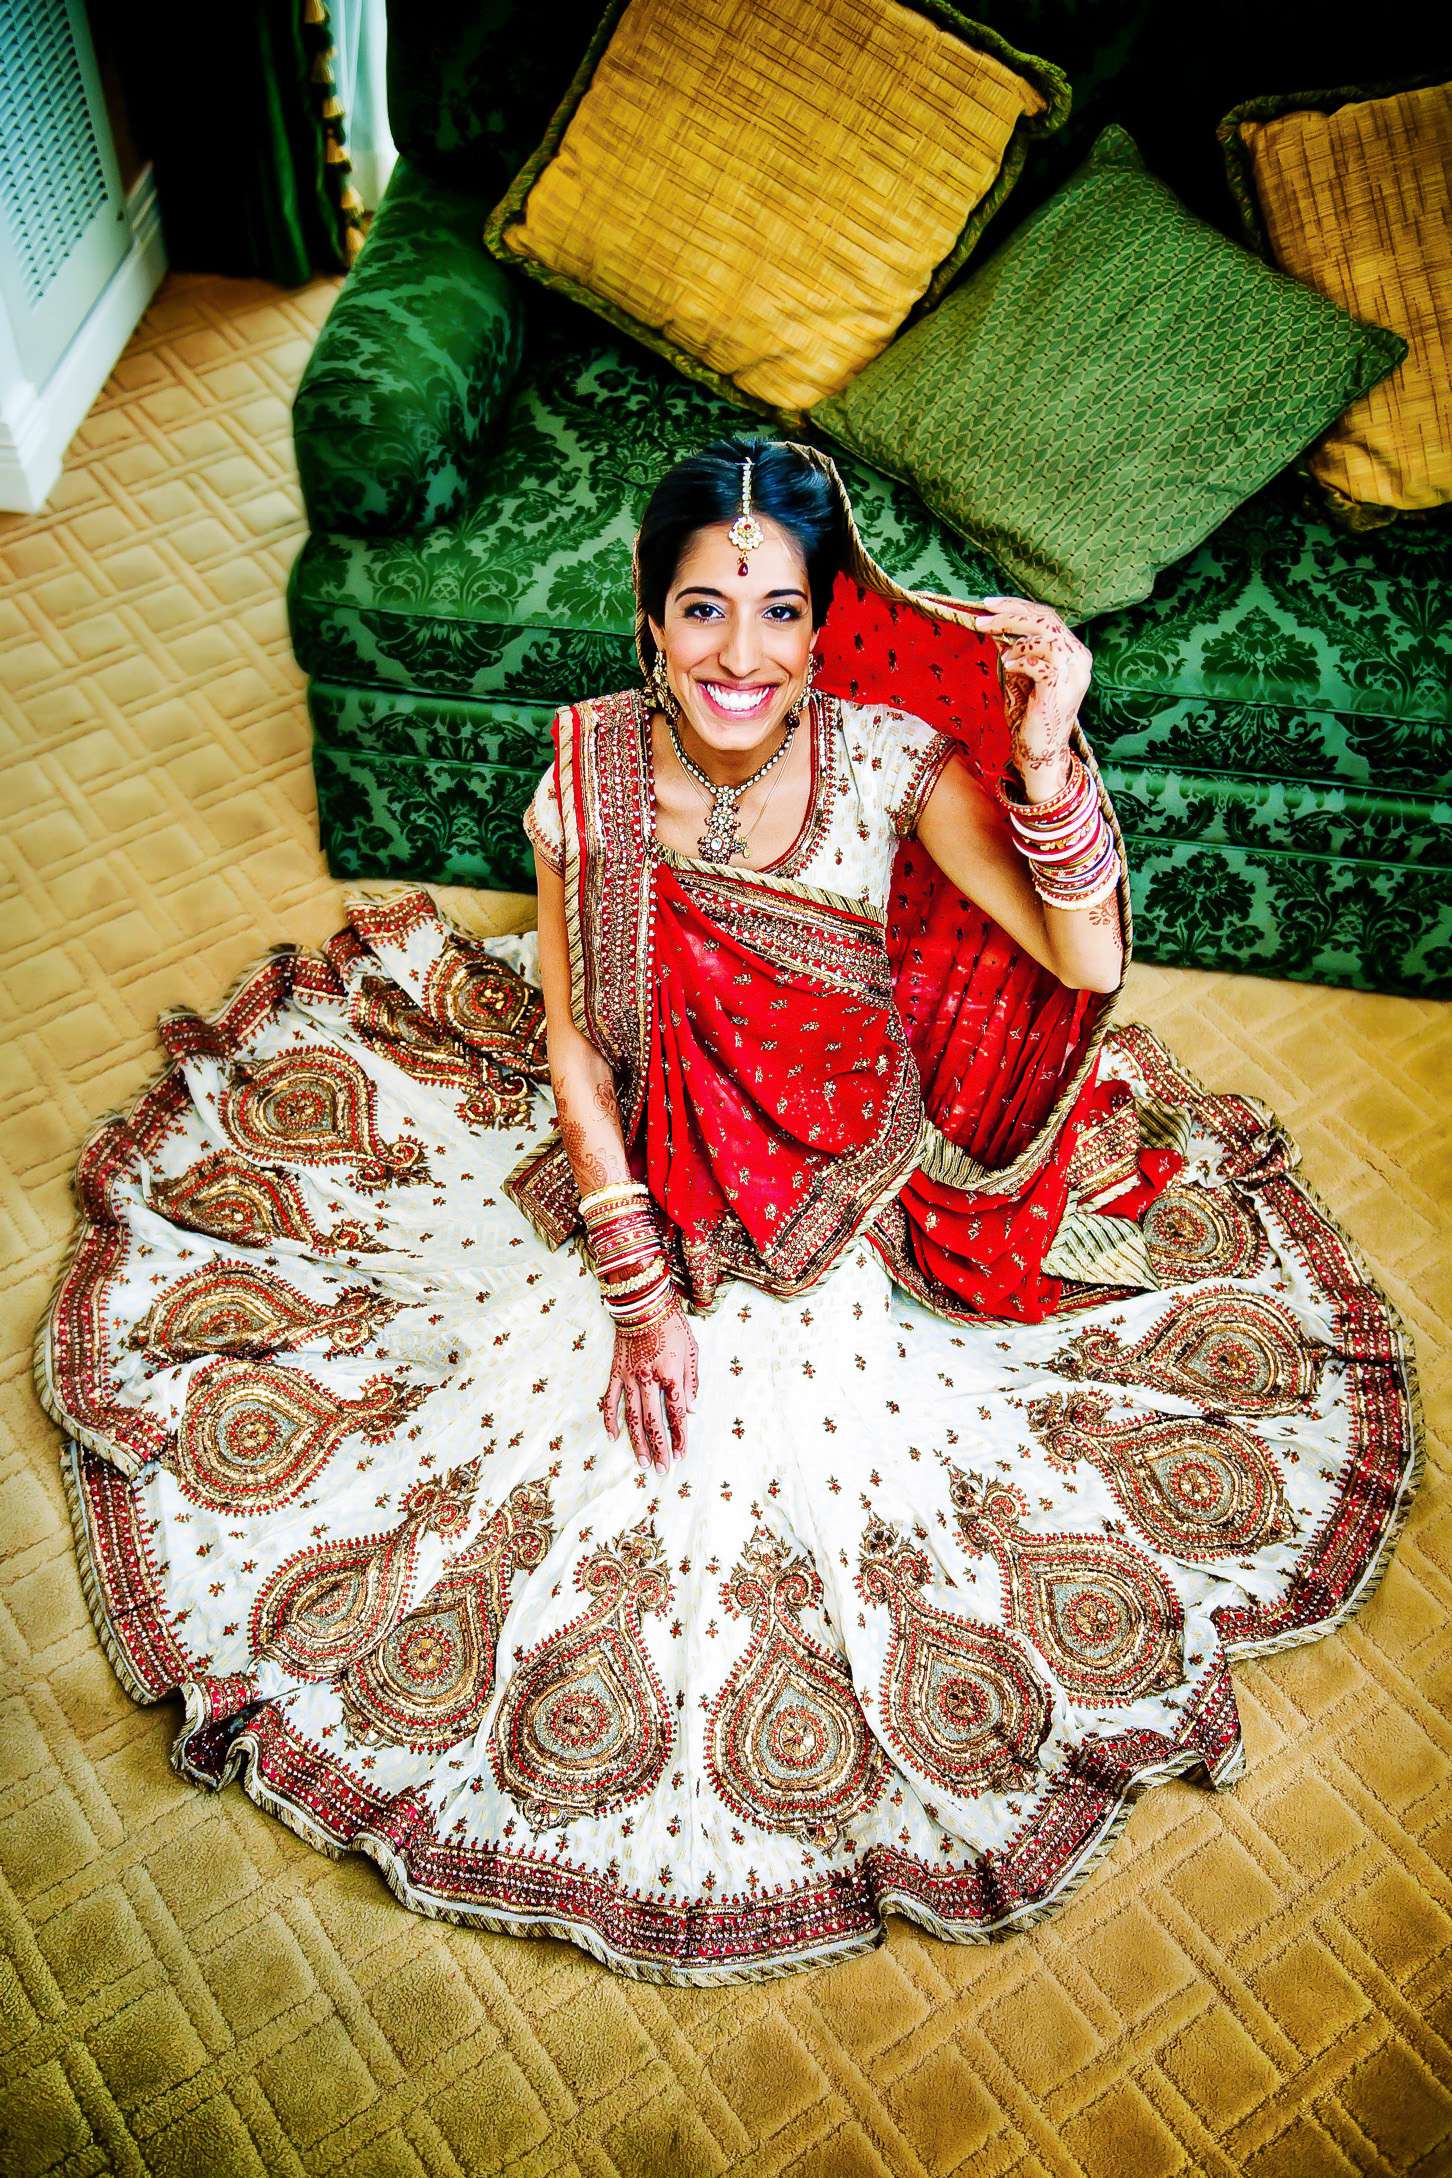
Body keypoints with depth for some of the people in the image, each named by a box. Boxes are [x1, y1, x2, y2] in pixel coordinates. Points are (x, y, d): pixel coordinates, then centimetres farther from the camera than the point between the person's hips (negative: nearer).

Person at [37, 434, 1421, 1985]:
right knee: (596, 1481, 8)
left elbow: (1086, 960, -26)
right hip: (636, 1185, 1)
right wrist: (643, 1295, -15)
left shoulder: (893, 758, -20)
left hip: (846, 1199, 0)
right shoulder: (590, 773, -18)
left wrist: (1046, 757, -43)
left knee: (824, 1476, 4)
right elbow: (573, 1049, -12)